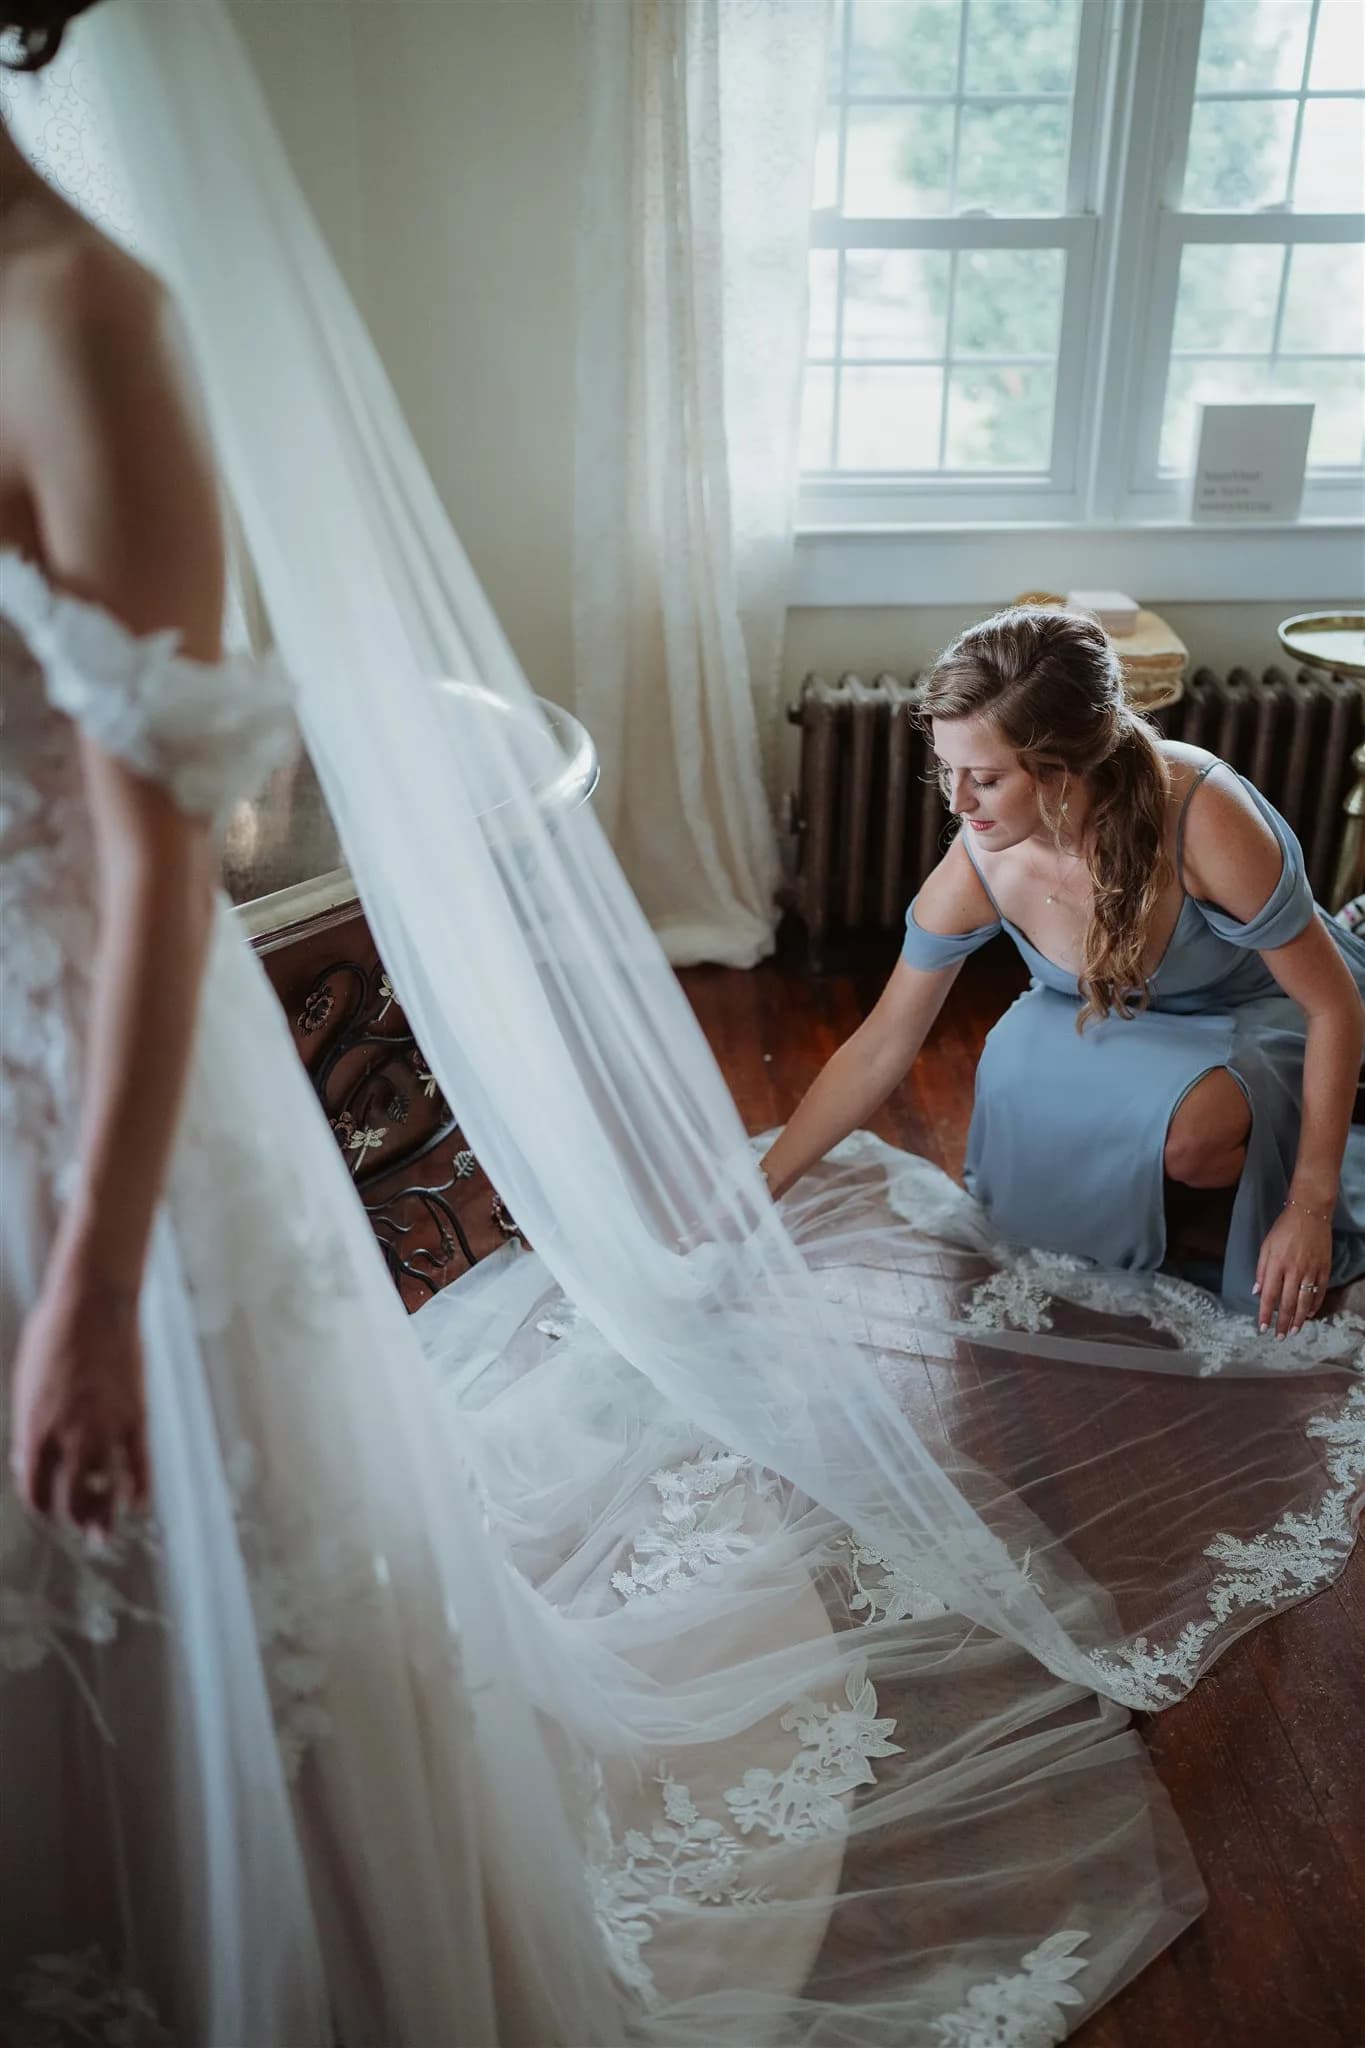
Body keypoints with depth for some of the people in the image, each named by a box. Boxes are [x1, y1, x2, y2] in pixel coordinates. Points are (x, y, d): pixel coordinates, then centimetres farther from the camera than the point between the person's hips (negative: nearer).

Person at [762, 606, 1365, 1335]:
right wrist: (757, 1190, -14)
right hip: (1128, 1028, 4)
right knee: (1018, 1065, -26)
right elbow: (878, 1051, -13)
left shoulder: (1202, 817, -36)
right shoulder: (976, 871, -25)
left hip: (1271, 1012, -3)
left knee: (1193, 1130, -34)